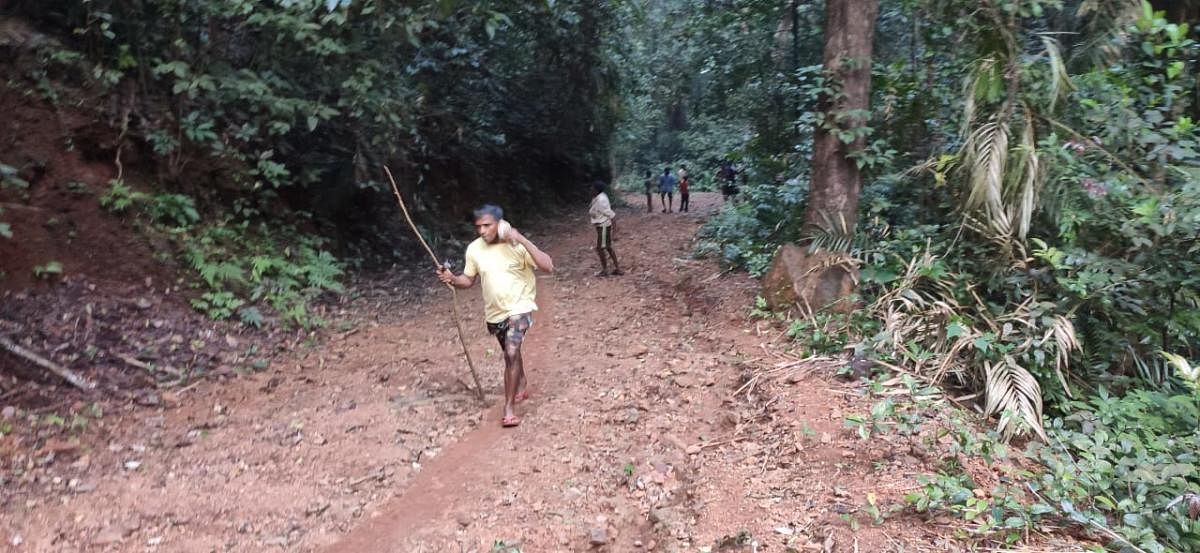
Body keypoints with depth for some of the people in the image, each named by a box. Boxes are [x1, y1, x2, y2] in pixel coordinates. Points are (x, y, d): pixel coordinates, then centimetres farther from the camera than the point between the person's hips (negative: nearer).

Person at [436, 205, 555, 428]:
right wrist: (452, 279, -16)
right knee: (510, 353, 23)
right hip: (494, 311, 6)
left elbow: (548, 267, -28)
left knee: (512, 352, -22)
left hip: (519, 307, -5)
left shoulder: (516, 245, -19)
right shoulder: (474, 249, -6)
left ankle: (508, 407, -14)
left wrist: (522, 240, -33)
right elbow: (469, 280, 6)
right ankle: (521, 388, 49)